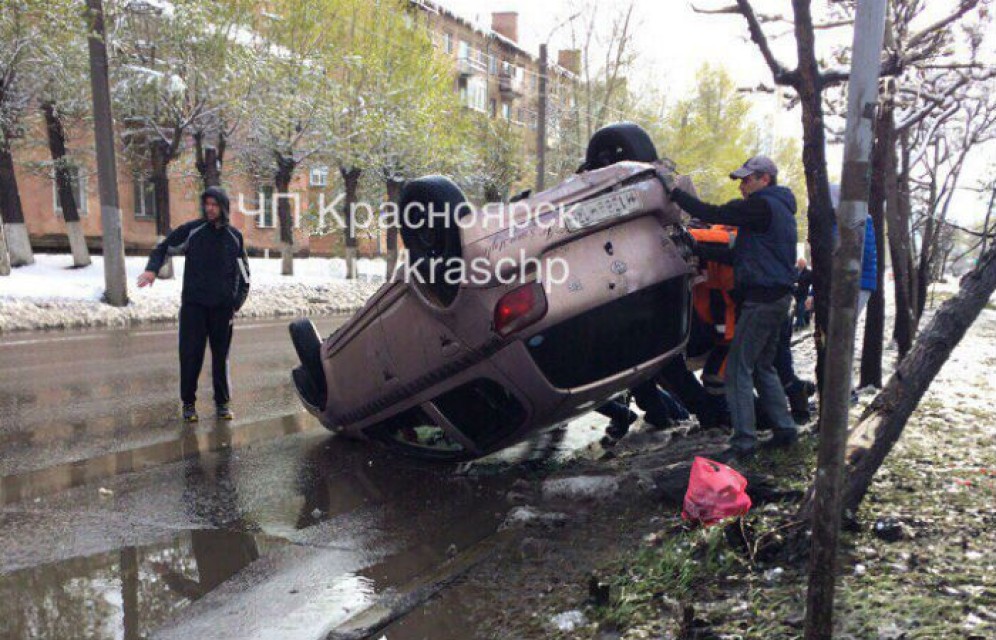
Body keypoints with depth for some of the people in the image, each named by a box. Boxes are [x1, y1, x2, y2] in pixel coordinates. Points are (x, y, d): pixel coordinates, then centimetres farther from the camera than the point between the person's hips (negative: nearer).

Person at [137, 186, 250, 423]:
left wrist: (237, 303, 3)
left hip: (222, 307, 1)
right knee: (190, 355, -2)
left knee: (221, 357, 7)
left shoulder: (234, 237, 6)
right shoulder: (191, 230, 0)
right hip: (193, 305, -1)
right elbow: (163, 248, 6)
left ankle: (222, 403, 18)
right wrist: (152, 269, -13)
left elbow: (243, 275, 12)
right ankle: (188, 403, 11)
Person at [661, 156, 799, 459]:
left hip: (762, 299, -10)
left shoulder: (761, 206, -14)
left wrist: (673, 190, -12)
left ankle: (744, 439, -6)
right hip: (778, 297, 10)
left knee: (738, 368, -7)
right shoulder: (780, 207, 18)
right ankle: (785, 429, 22)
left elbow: (712, 214, -19)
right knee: (763, 366, 18)